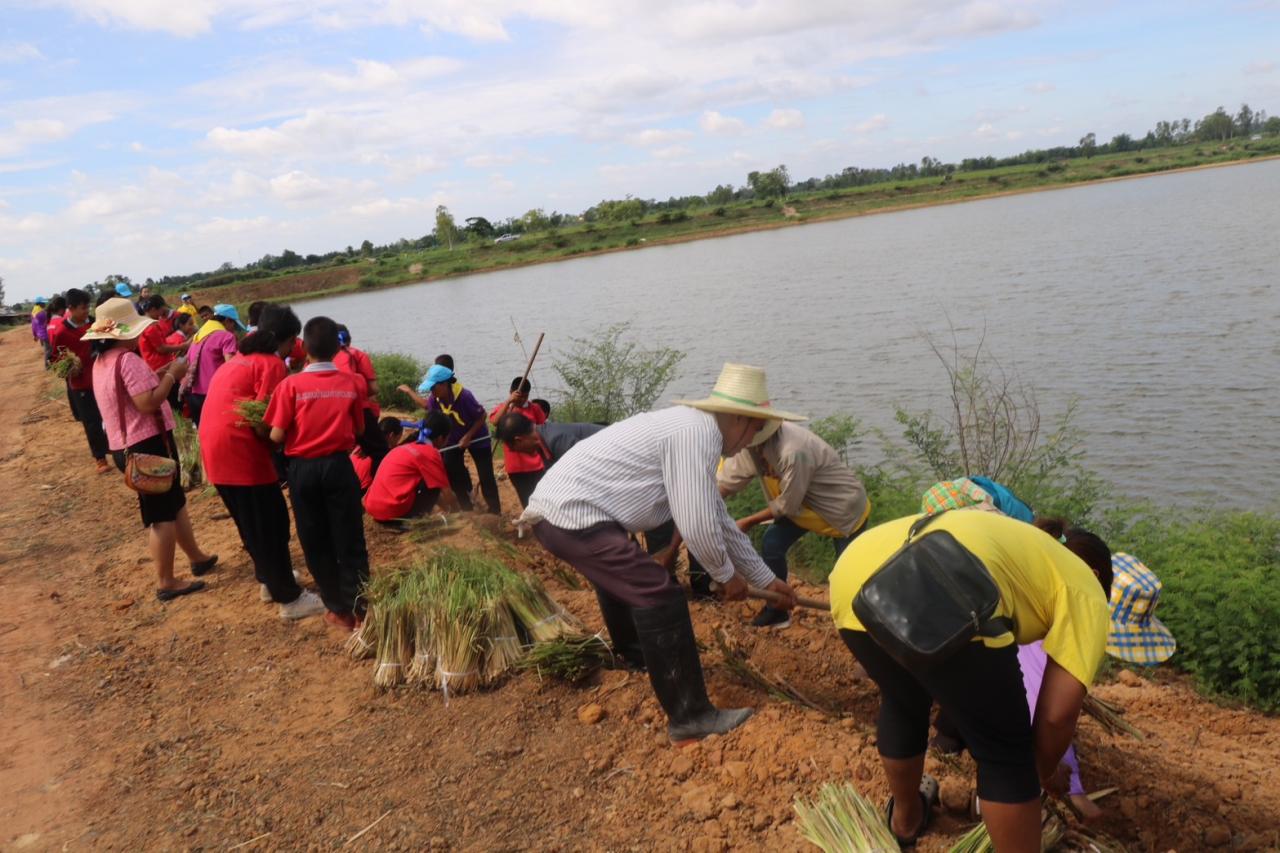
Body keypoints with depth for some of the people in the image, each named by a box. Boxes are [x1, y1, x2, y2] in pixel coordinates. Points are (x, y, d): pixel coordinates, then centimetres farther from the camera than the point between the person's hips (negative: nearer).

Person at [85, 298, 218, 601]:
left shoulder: (103, 362, 12)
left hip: (127, 445, 10)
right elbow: (148, 403, -26)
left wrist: (160, 374, 12)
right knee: (162, 513, -2)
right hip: (148, 443, -10)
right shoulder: (127, 359, -20)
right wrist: (172, 375, -15)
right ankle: (167, 583, 5)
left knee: (175, 502, 22)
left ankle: (197, 558, 35)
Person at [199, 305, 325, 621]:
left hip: (215, 448, 9)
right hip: (239, 450, -9)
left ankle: (269, 579, 36)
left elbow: (240, 407, 14)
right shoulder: (272, 363, -10)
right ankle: (290, 598, 8)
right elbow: (263, 424, -17)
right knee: (268, 525, 0)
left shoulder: (240, 358, 18)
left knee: (253, 521, 22)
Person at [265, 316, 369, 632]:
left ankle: (339, 610, 20)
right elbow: (358, 430, 3)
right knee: (349, 541, 9)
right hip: (339, 466, 1)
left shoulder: (291, 384, -8)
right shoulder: (353, 383, -3)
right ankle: (359, 608, 14)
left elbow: (276, 435, -9)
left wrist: (297, 434, 11)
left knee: (316, 544, 13)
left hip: (303, 470, 0)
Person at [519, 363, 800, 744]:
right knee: (659, 595, -13)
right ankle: (689, 716, -6)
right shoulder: (697, 433, -16)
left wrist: (766, 578, 26)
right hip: (571, 515, -11)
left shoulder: (693, 428, 15)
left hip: (555, 506, 11)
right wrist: (727, 574, 0)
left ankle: (633, 650, 61)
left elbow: (719, 519, 22)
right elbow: (698, 526, -20)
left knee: (620, 573, 35)